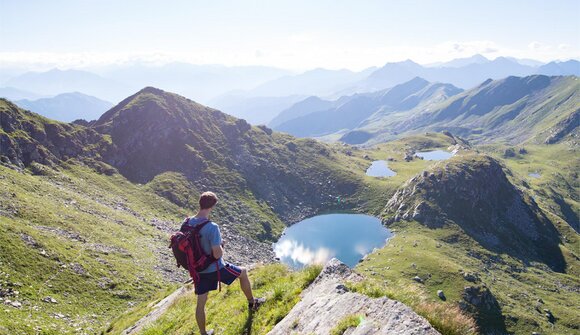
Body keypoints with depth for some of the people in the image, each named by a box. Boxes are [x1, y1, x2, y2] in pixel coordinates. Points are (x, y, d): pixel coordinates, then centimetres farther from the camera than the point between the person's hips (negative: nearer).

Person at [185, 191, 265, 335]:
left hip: (199, 270, 6)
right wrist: (221, 246, -6)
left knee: (201, 303, 18)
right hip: (215, 269, -5)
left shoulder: (188, 223, -8)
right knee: (243, 272, 20)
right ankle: (252, 302, 37)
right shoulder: (212, 227, -29)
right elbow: (217, 254, -26)